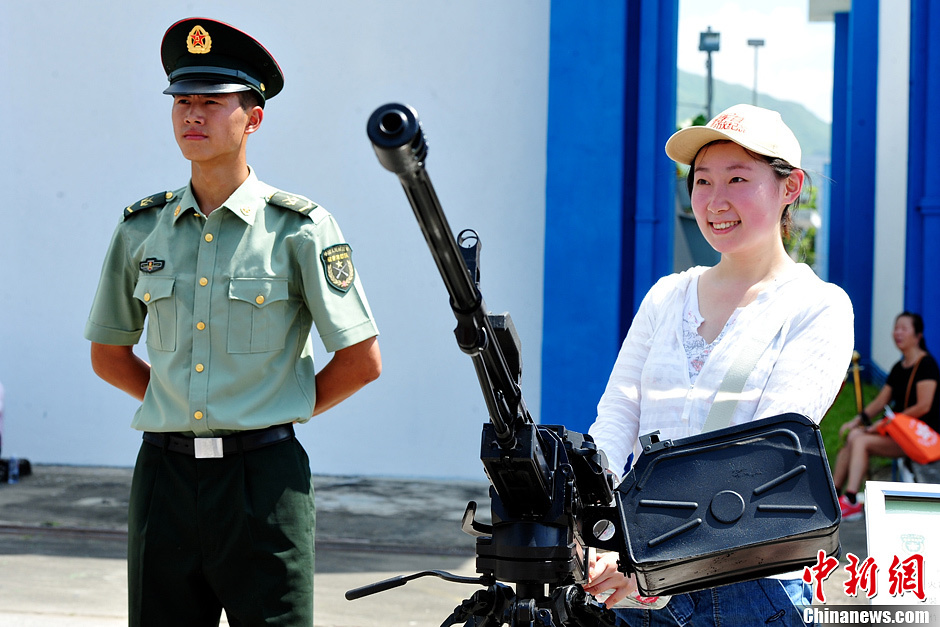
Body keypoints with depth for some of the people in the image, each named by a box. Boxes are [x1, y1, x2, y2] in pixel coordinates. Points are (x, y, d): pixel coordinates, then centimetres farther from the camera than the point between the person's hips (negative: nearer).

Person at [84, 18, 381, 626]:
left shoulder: (300, 228, -5)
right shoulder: (142, 228, 6)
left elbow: (362, 361, -2)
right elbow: (109, 354, 18)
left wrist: (283, 412, 3)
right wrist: (184, 406, 10)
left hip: (263, 476, -3)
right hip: (165, 473, 4)